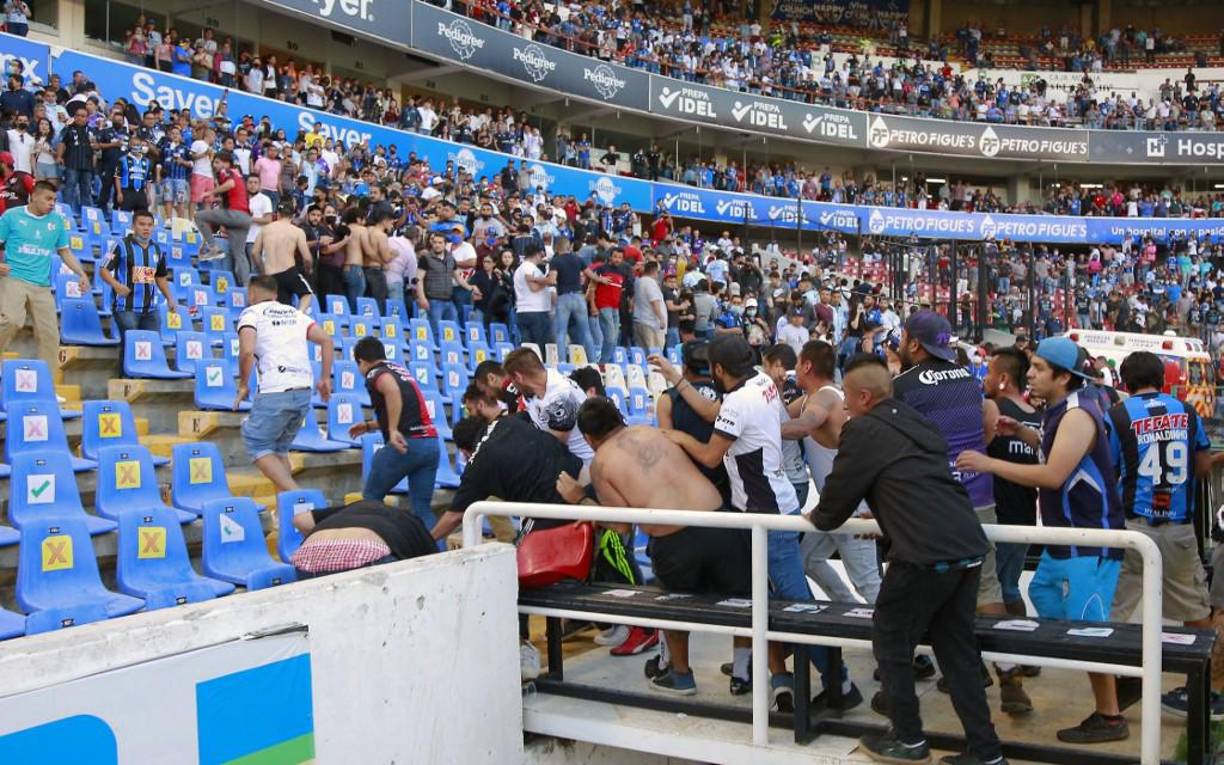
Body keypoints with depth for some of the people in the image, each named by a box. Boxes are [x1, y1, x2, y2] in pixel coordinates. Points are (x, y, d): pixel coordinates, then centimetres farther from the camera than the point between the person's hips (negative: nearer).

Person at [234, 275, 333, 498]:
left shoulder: (251, 313, 4)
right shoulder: (295, 314, 21)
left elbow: (247, 351, -13)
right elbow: (326, 340, 11)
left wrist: (243, 384, -1)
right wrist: (325, 378, 14)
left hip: (274, 393, -6)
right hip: (304, 391, 6)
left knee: (258, 446, 5)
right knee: (280, 448, 18)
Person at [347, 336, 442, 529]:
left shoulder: (375, 375, -1)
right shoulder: (401, 370, 23)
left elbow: (392, 389, -27)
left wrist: (393, 430, -26)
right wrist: (369, 426, 43)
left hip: (406, 443, -7)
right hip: (431, 443, 7)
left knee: (371, 497, 12)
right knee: (422, 507, 9)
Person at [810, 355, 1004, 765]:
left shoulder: (863, 430, -3)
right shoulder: (917, 422, 21)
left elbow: (839, 492, 2)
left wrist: (818, 518, 22)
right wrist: (880, 511, 42)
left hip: (924, 554, -8)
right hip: (967, 546, 8)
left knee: (891, 644, 11)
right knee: (957, 650, 16)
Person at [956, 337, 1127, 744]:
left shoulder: (1077, 415, -21)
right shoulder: (1060, 411, 10)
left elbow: (1053, 476, -28)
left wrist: (990, 464, -25)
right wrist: (1022, 433, 11)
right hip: (1067, 536, 11)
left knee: (1087, 630, -7)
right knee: (1043, 595, 21)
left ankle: (1109, 718, 2)